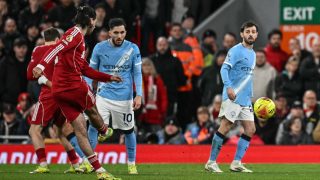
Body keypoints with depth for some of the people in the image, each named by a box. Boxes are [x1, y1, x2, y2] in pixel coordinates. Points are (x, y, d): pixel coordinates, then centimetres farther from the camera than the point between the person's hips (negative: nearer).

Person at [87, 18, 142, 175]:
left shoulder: (133, 49, -2)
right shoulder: (99, 48, -2)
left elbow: (137, 73, 3)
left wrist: (139, 95, -7)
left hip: (124, 98, 0)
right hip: (103, 96, 0)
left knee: (128, 131, 9)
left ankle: (132, 164, 26)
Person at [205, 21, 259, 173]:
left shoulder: (252, 54, 19)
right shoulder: (236, 50, -7)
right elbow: (224, 69, -16)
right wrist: (228, 87, -30)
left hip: (245, 99, 9)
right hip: (233, 97, -9)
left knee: (250, 129, 3)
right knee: (226, 126, -10)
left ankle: (236, 163, 5)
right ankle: (211, 162, -4)